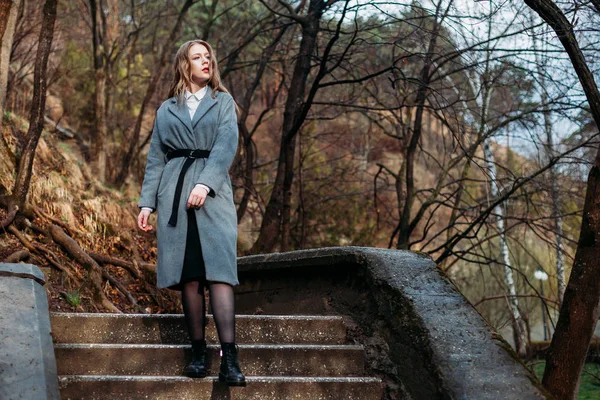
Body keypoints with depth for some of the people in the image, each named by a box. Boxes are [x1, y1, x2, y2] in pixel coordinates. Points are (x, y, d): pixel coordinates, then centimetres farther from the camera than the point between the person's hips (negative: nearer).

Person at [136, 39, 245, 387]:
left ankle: (230, 359, -20)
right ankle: (198, 352, 5)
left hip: (213, 193, -2)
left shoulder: (223, 102, 12)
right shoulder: (167, 110, 18)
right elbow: (156, 158, 15)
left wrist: (205, 183, -17)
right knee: (188, 275, 0)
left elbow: (227, 145, -3)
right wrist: (147, 202, 5)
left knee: (218, 270, -14)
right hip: (175, 193, 2)